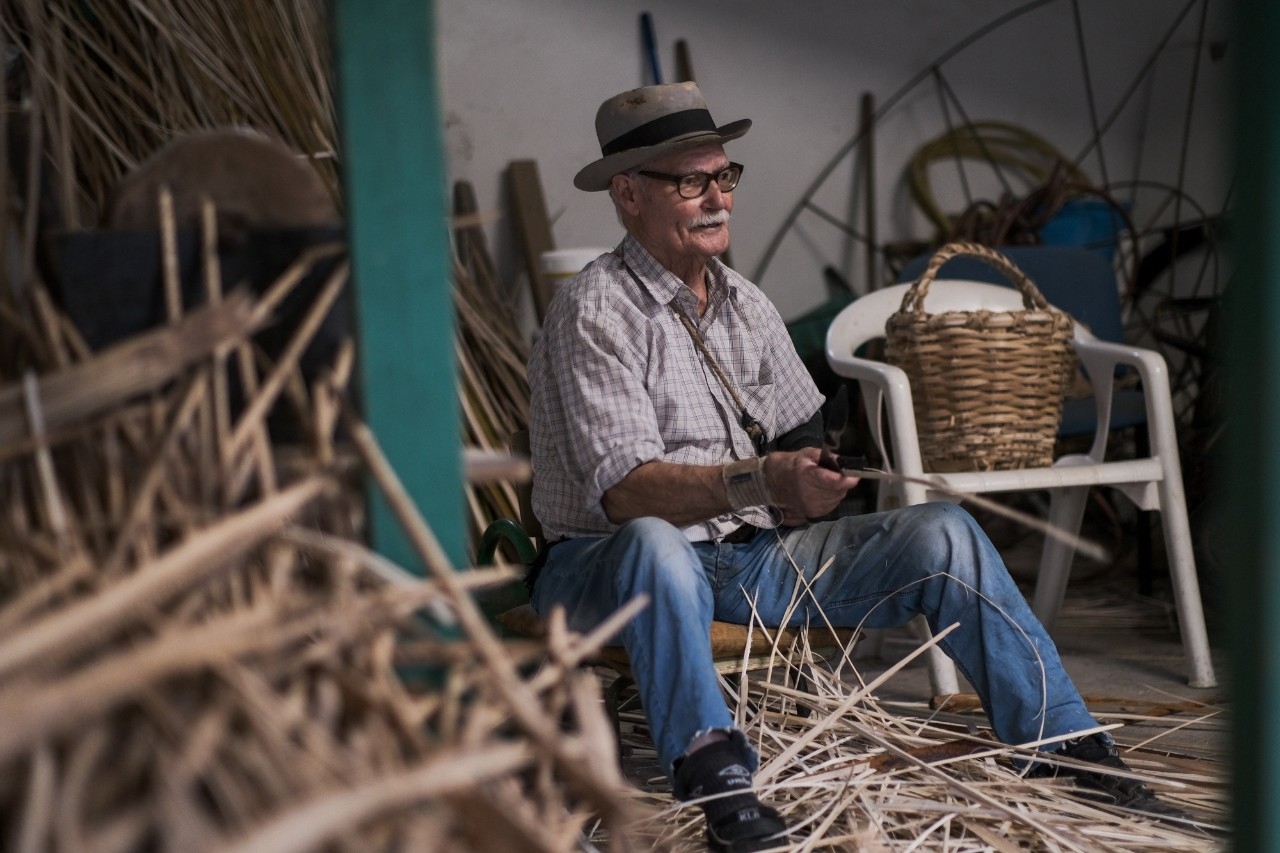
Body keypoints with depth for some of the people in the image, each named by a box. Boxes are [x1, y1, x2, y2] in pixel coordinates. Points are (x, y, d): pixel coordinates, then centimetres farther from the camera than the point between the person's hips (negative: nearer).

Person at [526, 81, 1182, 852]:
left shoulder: (746, 305, 11)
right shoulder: (595, 311, -12)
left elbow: (803, 429, 18)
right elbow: (624, 490, -23)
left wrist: (804, 480, -6)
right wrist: (759, 481, -36)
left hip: (751, 556, 7)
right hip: (608, 564, -6)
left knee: (943, 533, -8)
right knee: (654, 543, -42)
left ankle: (1076, 754, -7)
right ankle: (717, 780, -48)